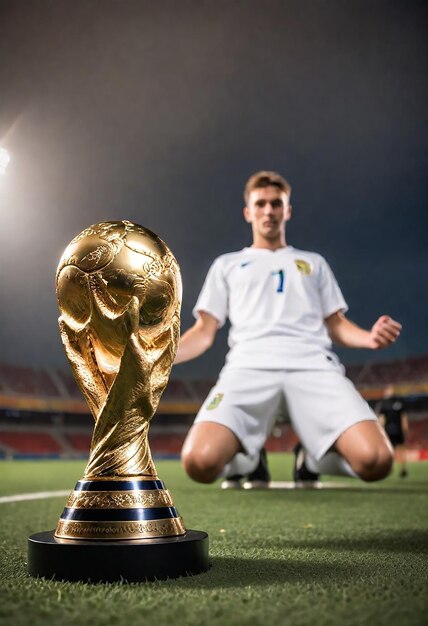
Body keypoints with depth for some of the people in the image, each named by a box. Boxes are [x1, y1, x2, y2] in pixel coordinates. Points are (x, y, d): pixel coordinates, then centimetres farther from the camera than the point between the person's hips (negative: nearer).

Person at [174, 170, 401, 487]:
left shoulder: (313, 262, 31)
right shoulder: (226, 264, 28)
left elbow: (337, 325, 24)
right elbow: (204, 332, 20)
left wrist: (371, 337, 0)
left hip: (315, 365, 1)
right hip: (249, 366, -1)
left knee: (375, 461, -26)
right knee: (200, 461, -31)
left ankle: (311, 460, 8)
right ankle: (249, 460, 5)